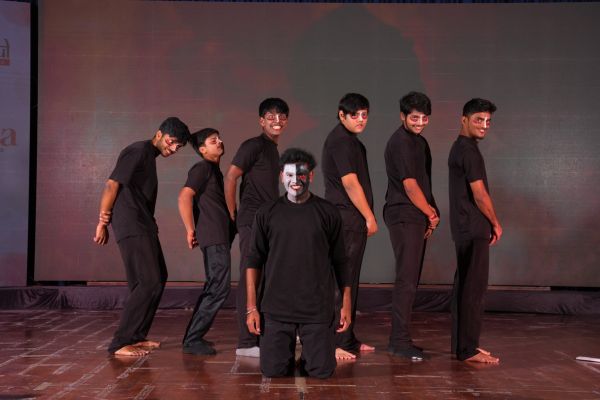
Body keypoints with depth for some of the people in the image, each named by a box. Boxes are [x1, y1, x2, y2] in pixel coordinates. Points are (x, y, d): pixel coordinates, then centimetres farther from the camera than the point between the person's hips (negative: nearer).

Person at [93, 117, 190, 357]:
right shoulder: (138, 151, -9)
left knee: (158, 278, 14)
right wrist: (103, 223, -13)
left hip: (143, 227, 11)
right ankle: (120, 343, -11)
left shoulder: (149, 156, 20)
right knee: (149, 282, -15)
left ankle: (136, 336, 21)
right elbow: (112, 185, -14)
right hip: (131, 228, -11)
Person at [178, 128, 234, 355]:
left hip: (219, 237, 10)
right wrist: (190, 230, -17)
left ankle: (194, 336, 22)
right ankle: (192, 340, -5)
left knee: (214, 287, 15)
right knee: (219, 288, -10)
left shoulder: (214, 170, 21)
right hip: (214, 237, -10)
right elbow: (184, 197, -21)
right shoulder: (203, 168, -9)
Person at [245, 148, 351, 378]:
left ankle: (309, 348, 32)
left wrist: (346, 304, 2)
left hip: (319, 309, 0)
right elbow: (254, 261, 4)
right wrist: (251, 307, -1)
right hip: (276, 308, 1)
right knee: (272, 370, -1)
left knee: (322, 371, -1)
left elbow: (340, 261, 5)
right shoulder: (267, 214, 2)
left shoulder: (328, 213, 1)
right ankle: (289, 346, 32)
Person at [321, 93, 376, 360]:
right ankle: (334, 343, -7)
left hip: (352, 220, 10)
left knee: (349, 281, 13)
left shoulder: (350, 140, 20)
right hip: (345, 220, -10)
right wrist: (370, 217, -11)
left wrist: (366, 217, 18)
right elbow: (350, 183, -17)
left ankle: (347, 340, 21)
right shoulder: (341, 141, -12)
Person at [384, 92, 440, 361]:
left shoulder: (420, 142, 18)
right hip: (404, 217, -9)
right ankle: (399, 341, -6)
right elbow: (410, 186, -15)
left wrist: (431, 214, 7)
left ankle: (400, 339, 17)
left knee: (410, 280, 10)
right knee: (407, 281, -11)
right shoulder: (400, 142, -12)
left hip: (417, 218, 10)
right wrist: (431, 214, -3)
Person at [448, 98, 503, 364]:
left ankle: (462, 344, 21)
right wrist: (495, 223, -3)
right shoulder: (468, 151, -14)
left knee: (464, 286, 13)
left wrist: (489, 224, 17)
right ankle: (467, 349, -4)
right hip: (473, 229, -11)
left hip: (465, 229, 11)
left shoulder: (460, 148, 18)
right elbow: (480, 194, -16)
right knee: (474, 288, -8)